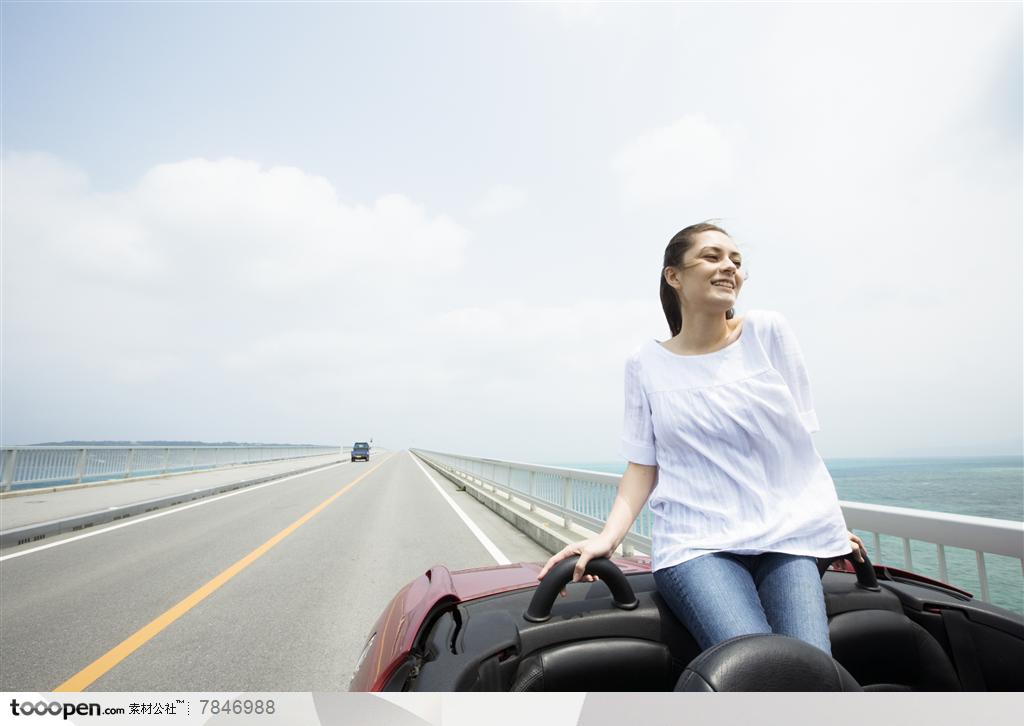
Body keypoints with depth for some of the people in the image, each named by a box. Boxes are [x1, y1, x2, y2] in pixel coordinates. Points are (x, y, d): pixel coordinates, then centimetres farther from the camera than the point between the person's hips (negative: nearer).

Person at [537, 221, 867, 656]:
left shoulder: (769, 332, 4)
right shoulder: (646, 364, 2)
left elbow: (798, 438, 9)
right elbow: (642, 465, 3)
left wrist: (831, 523, 10)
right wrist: (608, 536, -11)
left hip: (787, 535, 2)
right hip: (696, 543, -2)